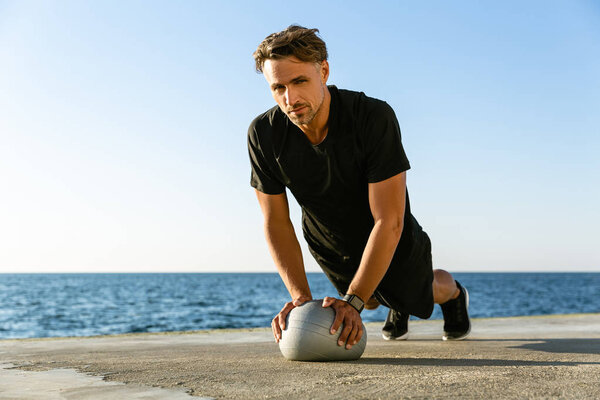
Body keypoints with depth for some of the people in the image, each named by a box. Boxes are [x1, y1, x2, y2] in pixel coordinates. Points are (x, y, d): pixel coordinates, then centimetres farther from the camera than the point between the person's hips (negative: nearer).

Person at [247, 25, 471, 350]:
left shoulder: (375, 118, -39)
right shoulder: (263, 135, -28)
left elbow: (388, 222, -36)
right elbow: (276, 222, -18)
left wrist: (352, 302, -41)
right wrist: (300, 297, -29)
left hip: (390, 242, -3)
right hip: (328, 246, 3)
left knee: (419, 298, 24)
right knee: (371, 300, 30)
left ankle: (452, 292, 60)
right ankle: (395, 305, 66)